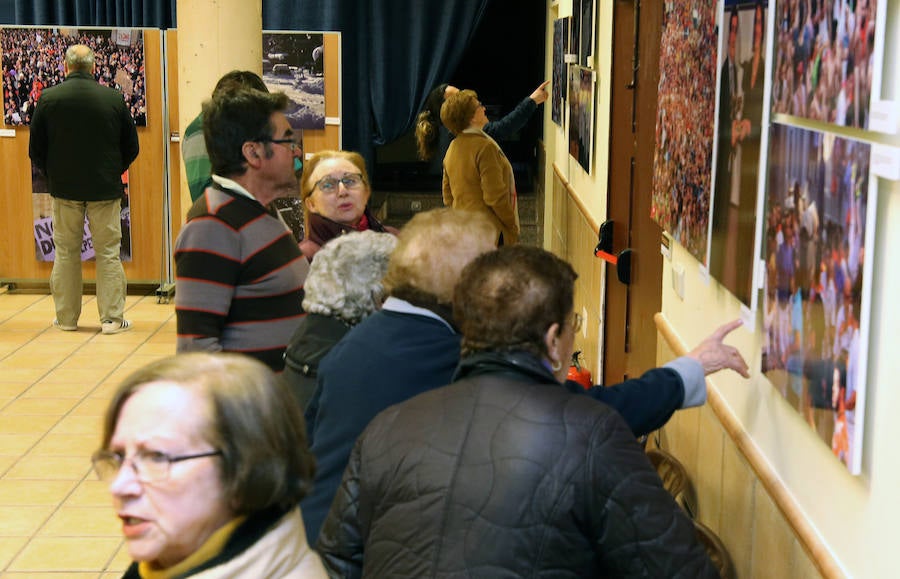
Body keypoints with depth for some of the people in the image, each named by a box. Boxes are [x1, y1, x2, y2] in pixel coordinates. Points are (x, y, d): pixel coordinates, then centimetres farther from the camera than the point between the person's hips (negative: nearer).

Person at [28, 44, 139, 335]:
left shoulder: (49, 98, -5)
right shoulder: (114, 98, -5)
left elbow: (35, 149, 1)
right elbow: (131, 147, 3)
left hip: (64, 189, 1)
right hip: (106, 190, 0)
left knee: (66, 254, 11)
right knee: (108, 253, 5)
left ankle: (66, 318, 16)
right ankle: (112, 318, 6)